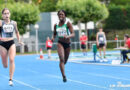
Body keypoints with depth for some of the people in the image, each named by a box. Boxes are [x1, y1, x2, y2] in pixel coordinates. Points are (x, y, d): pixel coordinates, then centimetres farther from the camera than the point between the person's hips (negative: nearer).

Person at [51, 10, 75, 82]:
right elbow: (55, 33, 16)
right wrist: (53, 38, -6)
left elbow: (73, 34, -20)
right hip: (60, 43, 0)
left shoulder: (68, 23, -11)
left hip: (67, 43, 0)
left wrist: (67, 36, -40)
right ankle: (64, 76, -23)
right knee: (62, 59, -20)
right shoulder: (56, 25, -1)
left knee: (65, 60, 13)